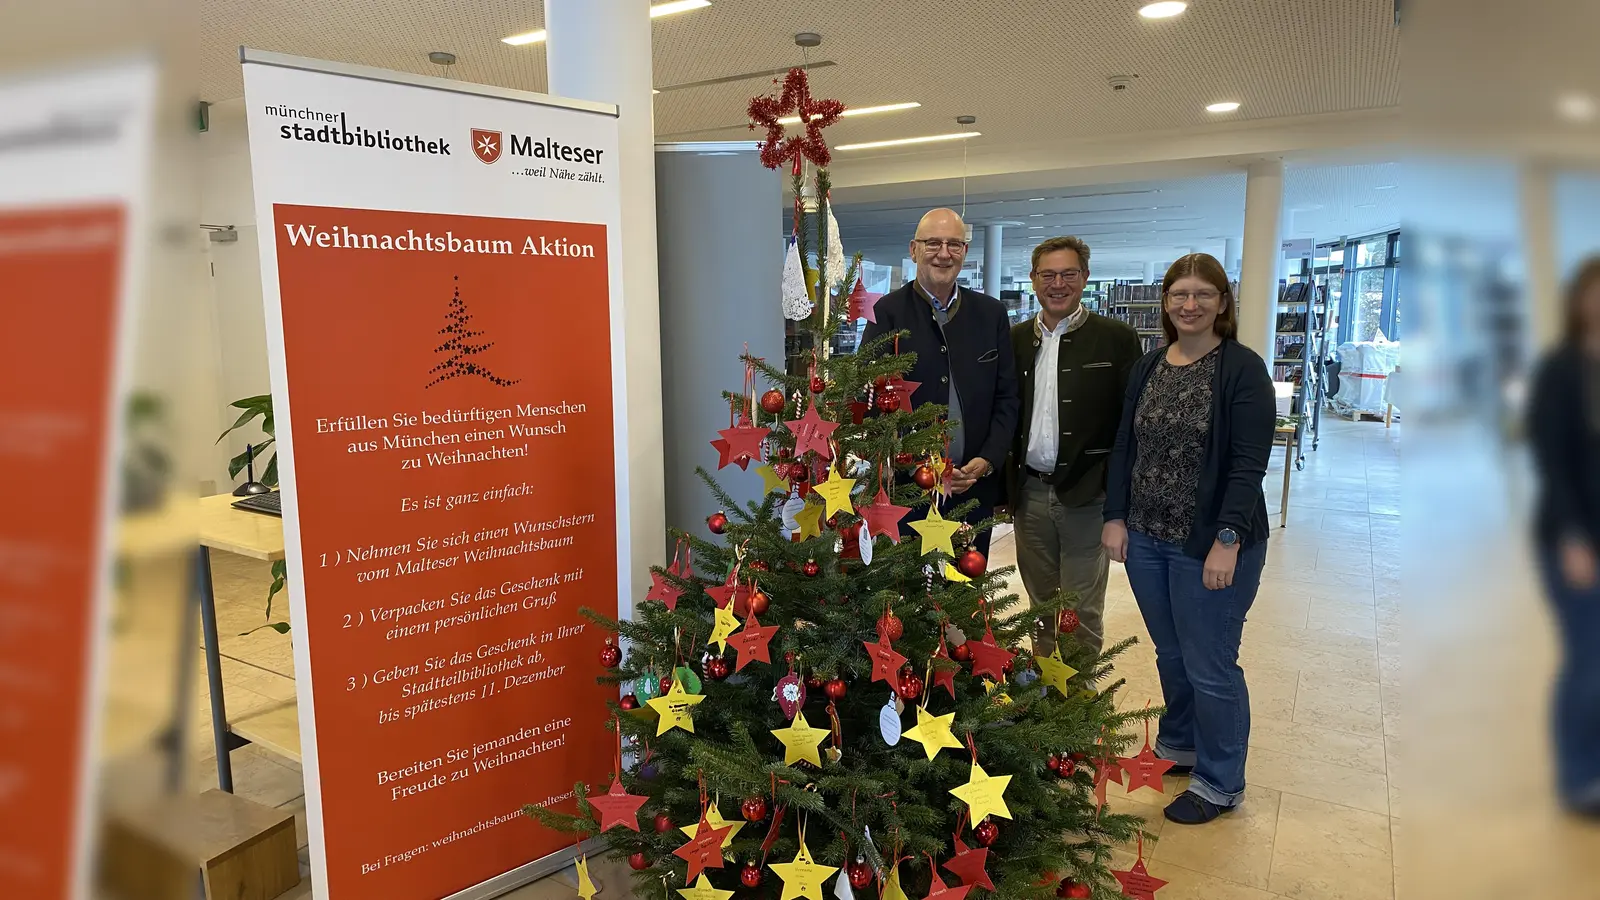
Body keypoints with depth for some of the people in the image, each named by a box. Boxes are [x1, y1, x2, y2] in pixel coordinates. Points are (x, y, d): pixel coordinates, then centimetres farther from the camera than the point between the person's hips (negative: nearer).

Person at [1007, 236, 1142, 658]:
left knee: (1083, 613, 4)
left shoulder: (1117, 338, -2)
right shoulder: (1016, 339, 9)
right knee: (1041, 605, 16)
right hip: (1029, 493, 4)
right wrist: (1003, 481, 4)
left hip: (1086, 495, -3)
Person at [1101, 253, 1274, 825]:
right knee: (1170, 654, 18)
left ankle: (1219, 783, 23)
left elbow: (1248, 465, -14)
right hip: (1146, 539, 6)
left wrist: (1228, 541, -20)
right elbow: (1124, 446, 10)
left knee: (1209, 664, 4)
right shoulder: (1148, 368, 8)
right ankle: (1179, 746, 39)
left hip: (1210, 544, -5)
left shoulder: (1243, 369, -9)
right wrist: (1116, 516, 3)